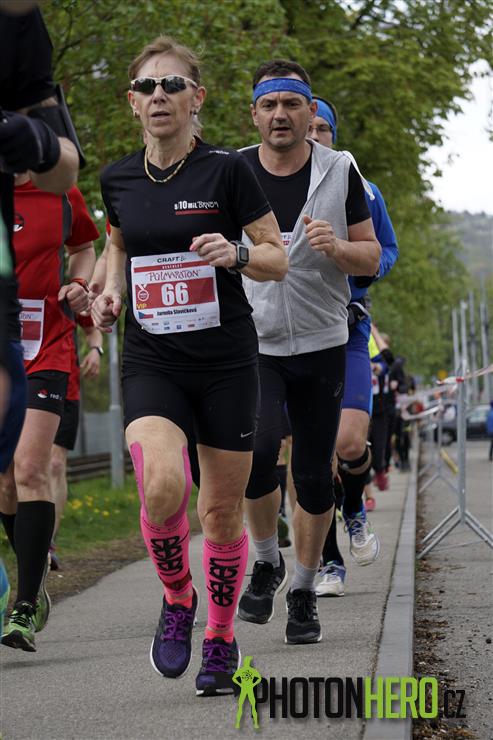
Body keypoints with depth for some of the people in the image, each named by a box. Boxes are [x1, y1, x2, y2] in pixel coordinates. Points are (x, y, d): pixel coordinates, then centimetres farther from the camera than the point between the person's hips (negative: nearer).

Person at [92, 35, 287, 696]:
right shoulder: (118, 179, 5)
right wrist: (110, 290, 5)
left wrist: (236, 252, -21)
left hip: (227, 363, -1)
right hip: (151, 364, 1)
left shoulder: (227, 170, -6)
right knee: (162, 486, -23)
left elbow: (278, 259, -1)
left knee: (222, 510, 4)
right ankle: (177, 598, 5)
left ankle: (221, 639, 25)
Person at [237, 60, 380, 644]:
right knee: (255, 447, -23)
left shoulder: (340, 172, 2)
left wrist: (336, 248, -15)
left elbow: (372, 256, 5)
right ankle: (266, 561, 1)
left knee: (314, 475, 4)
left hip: (321, 344, 1)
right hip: (251, 343, -1)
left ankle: (303, 590, 21)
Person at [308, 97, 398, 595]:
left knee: (349, 443, -17)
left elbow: (387, 250, 17)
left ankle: (355, 512, 17)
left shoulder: (361, 192, 6)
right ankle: (330, 563, 9)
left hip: (347, 333, 0)